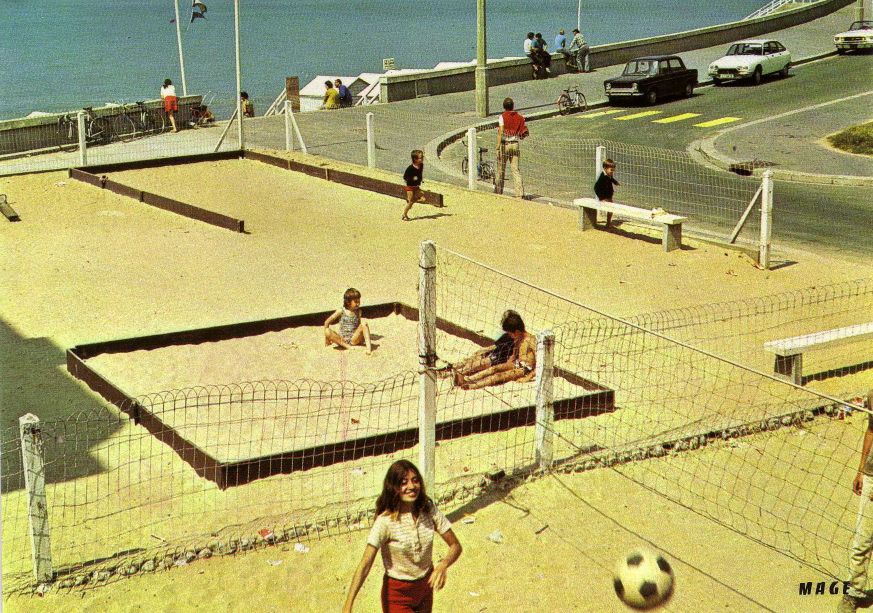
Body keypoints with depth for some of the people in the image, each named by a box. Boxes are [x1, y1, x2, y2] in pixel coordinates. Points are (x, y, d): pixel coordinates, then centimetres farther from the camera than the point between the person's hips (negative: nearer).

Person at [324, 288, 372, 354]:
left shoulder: (358, 312, 3)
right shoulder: (341, 311, -4)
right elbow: (327, 322, 3)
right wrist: (327, 338, 7)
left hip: (354, 339, 1)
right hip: (342, 340, -1)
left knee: (364, 322, -21)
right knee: (327, 331, -28)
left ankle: (368, 346, -35)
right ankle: (347, 346, -31)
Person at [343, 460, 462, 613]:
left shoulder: (429, 510, -11)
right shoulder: (386, 521, -23)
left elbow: (455, 546, -6)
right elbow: (365, 565, -28)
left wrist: (443, 565, -28)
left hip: (425, 587, 5)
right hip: (397, 593, -4)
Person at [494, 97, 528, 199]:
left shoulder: (502, 116, -6)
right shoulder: (519, 117, 5)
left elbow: (500, 132, -14)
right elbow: (526, 133, 2)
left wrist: (498, 146, -15)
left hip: (504, 144, -3)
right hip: (516, 145, 3)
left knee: (501, 170, 9)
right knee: (516, 170, 1)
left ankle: (498, 192, 19)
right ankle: (520, 194, -10)